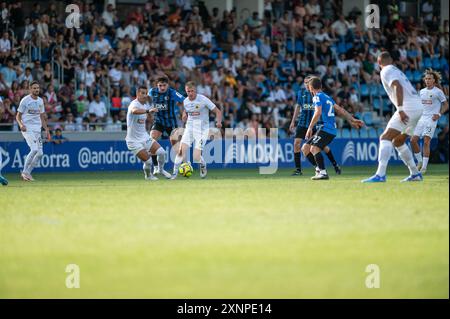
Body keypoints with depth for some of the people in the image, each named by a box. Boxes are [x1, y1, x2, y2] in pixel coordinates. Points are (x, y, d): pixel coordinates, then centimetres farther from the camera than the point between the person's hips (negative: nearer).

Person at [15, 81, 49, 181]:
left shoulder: (40, 101, 14)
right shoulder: (25, 100, -4)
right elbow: (18, 116, -3)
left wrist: (46, 130, 11)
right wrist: (21, 124, -22)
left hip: (37, 129, 7)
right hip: (27, 128, -7)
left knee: (40, 153, -1)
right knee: (34, 149, -22)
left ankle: (27, 172, 10)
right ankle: (25, 171, -10)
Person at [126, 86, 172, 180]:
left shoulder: (145, 105, 6)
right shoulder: (134, 104, -21)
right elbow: (134, 111, -49)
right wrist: (148, 111, -61)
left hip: (145, 137, 7)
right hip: (134, 141, -7)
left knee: (161, 152, -6)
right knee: (148, 161, -13)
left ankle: (161, 169, 23)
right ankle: (148, 175, 20)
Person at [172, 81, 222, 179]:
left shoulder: (203, 100, -13)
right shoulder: (185, 101, 4)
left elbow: (218, 111, -9)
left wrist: (219, 122, -27)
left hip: (202, 130, -4)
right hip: (189, 128, 4)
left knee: (196, 157, -12)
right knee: (181, 150, -16)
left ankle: (203, 166, 22)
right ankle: (175, 173, -7)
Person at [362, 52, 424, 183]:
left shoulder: (386, 71, -2)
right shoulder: (396, 70, 26)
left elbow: (398, 87, -18)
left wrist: (400, 109, -26)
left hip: (408, 107, -9)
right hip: (418, 107, 9)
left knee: (385, 138, -13)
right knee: (398, 141, 21)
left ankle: (380, 175, -26)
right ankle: (415, 174, 22)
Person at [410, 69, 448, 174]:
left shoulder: (438, 92, -1)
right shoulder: (422, 92, 15)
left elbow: (446, 105, 4)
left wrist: (439, 114, -10)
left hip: (431, 119, -6)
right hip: (421, 118, 6)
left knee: (426, 142, -13)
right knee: (413, 140, -5)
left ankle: (424, 167, -10)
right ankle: (420, 161, 12)